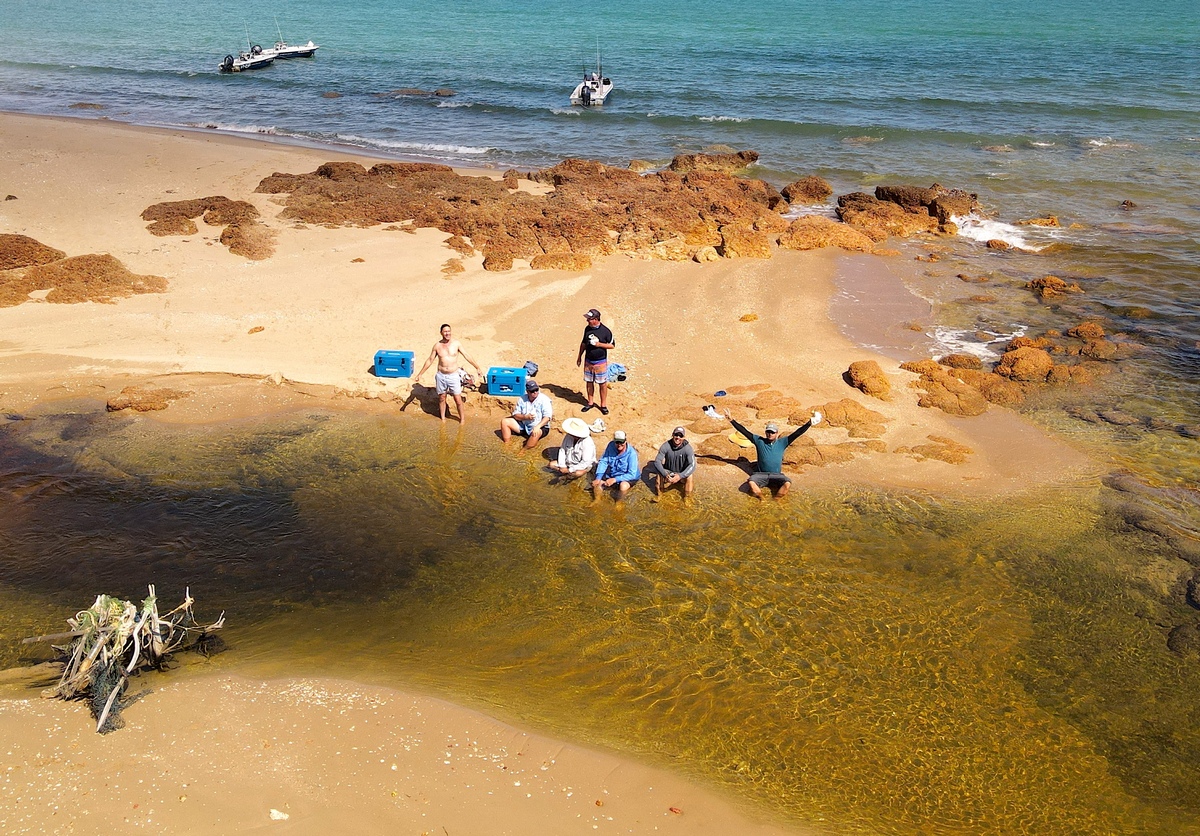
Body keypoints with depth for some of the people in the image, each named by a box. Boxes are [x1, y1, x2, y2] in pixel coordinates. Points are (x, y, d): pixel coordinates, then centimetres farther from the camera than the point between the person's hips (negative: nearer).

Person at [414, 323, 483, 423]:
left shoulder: (456, 343, -4)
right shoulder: (437, 345, 0)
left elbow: (466, 356, 1)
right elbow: (430, 360, 7)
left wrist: (477, 367, 1)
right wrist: (420, 374, 8)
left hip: (453, 375, -2)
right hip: (441, 375, 2)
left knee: (458, 399, -2)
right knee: (442, 398, 11)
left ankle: (462, 418, 15)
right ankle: (443, 417, 27)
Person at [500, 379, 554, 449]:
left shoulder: (544, 400, -14)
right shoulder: (522, 399, -2)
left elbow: (547, 417, -22)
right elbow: (515, 415, 0)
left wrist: (537, 426, -37)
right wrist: (525, 417, -21)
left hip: (540, 427, -5)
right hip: (523, 425, 5)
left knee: (536, 433, -41)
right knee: (505, 422, -6)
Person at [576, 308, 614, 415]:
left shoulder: (605, 331, -14)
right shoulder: (587, 329, 2)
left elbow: (612, 345, -8)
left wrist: (599, 344, -20)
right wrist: (579, 356, 17)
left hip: (601, 362, -5)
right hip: (588, 361, 5)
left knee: (602, 384, 2)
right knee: (589, 382, 12)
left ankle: (603, 405, 12)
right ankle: (590, 403, 26)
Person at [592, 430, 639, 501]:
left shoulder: (631, 453, -27)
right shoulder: (611, 445, -16)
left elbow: (632, 474, -28)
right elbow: (603, 461, -10)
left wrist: (615, 479, -37)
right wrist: (598, 478, -23)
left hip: (627, 477, -5)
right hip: (612, 475, 5)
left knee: (623, 486, -35)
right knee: (596, 483, -10)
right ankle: (597, 500, 18)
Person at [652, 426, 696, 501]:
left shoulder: (687, 448, -23)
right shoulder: (666, 446, -20)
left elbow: (692, 465, -28)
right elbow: (657, 461, -22)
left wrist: (680, 476, -42)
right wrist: (665, 474, -39)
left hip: (681, 473, -1)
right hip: (668, 472, 1)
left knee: (689, 476, -32)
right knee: (659, 472, -29)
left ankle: (687, 497, -9)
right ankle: (659, 493, -6)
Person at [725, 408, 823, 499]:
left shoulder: (782, 442, 7)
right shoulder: (759, 441, 6)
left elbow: (797, 433, 2)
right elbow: (744, 431, 2)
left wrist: (810, 423, -5)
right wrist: (731, 420, -3)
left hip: (777, 475, 0)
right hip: (761, 475, 0)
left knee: (787, 483, -32)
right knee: (750, 482, -33)